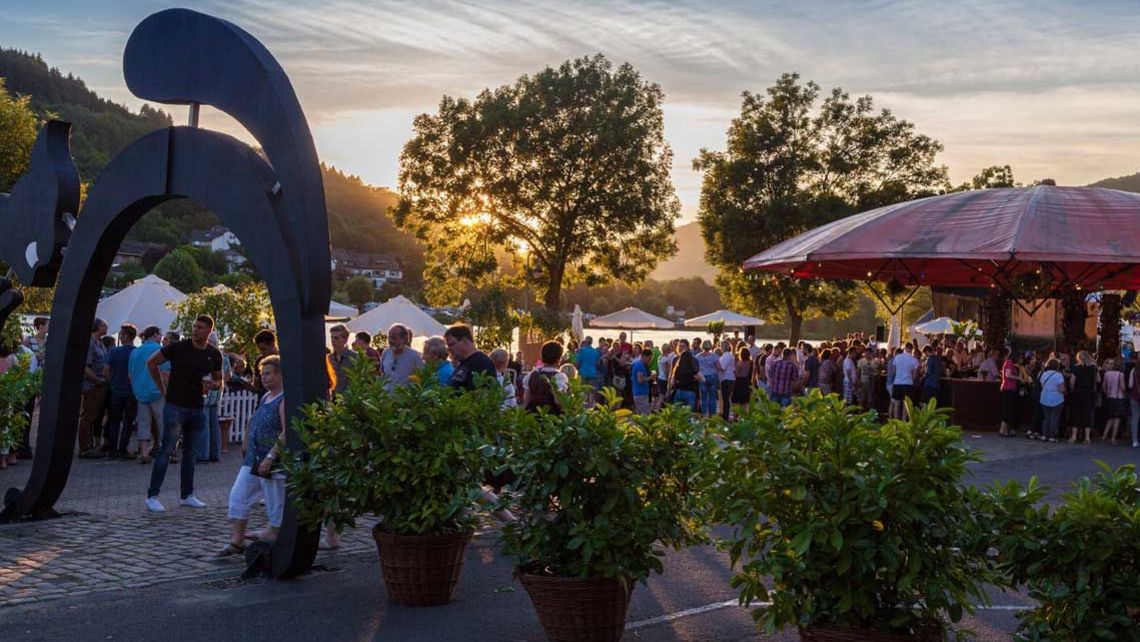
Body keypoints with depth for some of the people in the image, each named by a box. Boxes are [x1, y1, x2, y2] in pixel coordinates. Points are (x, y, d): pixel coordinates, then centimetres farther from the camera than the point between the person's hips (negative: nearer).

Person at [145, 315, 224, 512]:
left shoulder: (214, 355, 5)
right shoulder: (178, 348, -7)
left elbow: (219, 379, 17)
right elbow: (151, 363, 0)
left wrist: (213, 385, -8)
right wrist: (163, 389, -1)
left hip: (197, 408, 5)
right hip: (175, 406, -5)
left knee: (190, 452, 12)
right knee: (167, 450, -6)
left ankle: (187, 495, 21)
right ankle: (152, 496, -2)